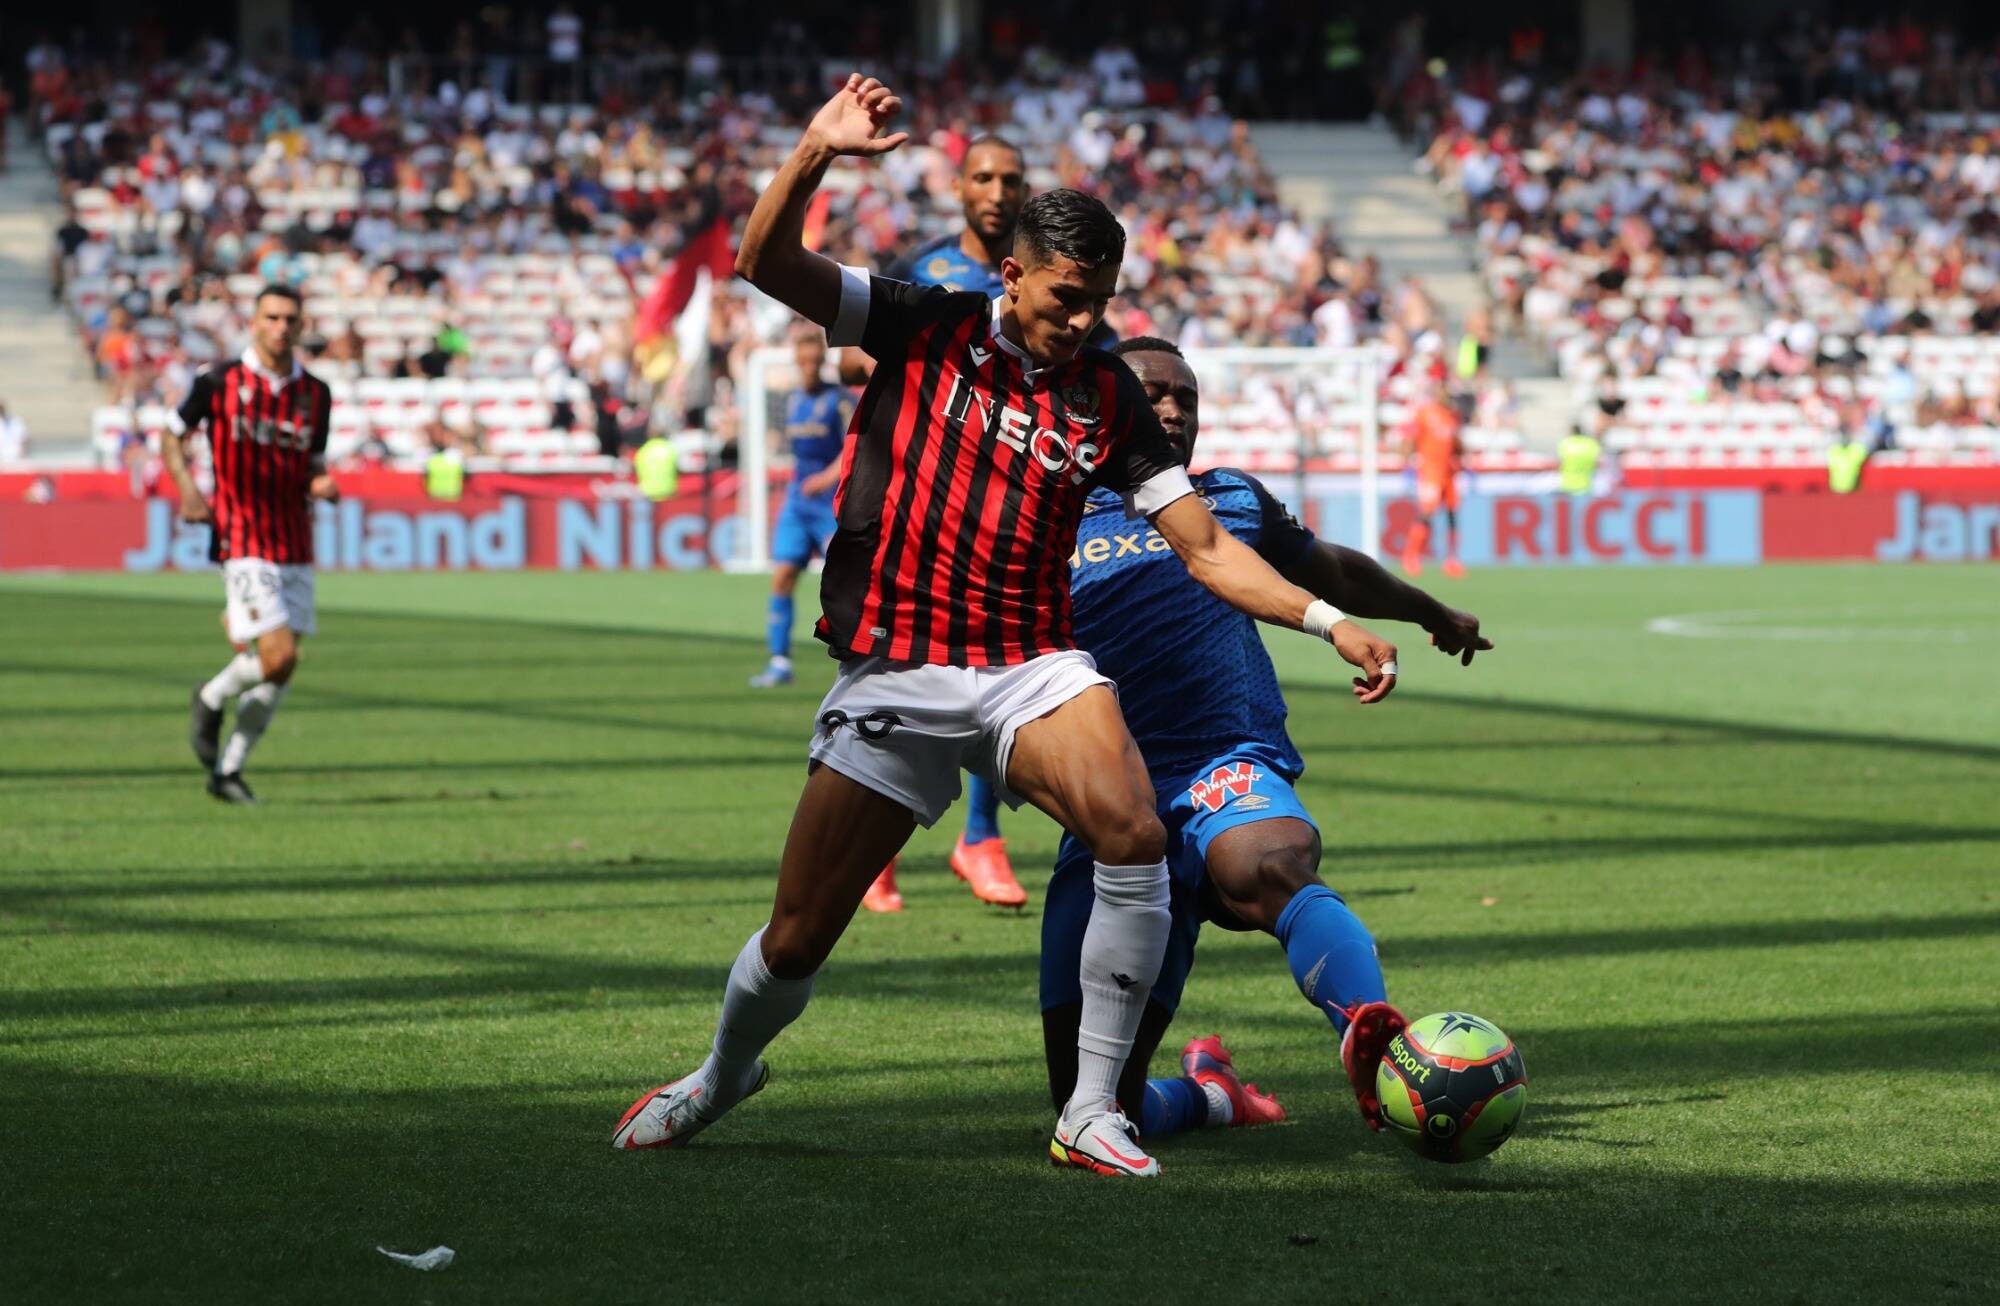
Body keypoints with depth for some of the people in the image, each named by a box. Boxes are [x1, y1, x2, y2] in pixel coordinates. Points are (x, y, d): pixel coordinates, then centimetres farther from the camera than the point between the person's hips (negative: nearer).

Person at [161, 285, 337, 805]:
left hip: (295, 547, 5)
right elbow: (172, 436, 7)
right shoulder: (218, 382, -5)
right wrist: (187, 489, -9)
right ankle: (211, 699, 14)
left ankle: (228, 770, 19)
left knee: (280, 668, 5)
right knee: (278, 657, -17)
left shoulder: (316, 395, 6)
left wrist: (322, 485, -7)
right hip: (244, 543, -5)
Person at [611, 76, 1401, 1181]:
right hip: (891, 670, -1)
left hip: (1031, 667, 1)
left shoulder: (1106, 398, 5)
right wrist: (815, 153, -23)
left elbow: (1205, 545, 6)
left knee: (1133, 834, -28)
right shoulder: (925, 330, 0)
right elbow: (765, 263, -8)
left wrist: (1329, 622, -5)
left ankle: (1091, 1112, -17)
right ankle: (722, 1072, 35)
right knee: (797, 938, 0)